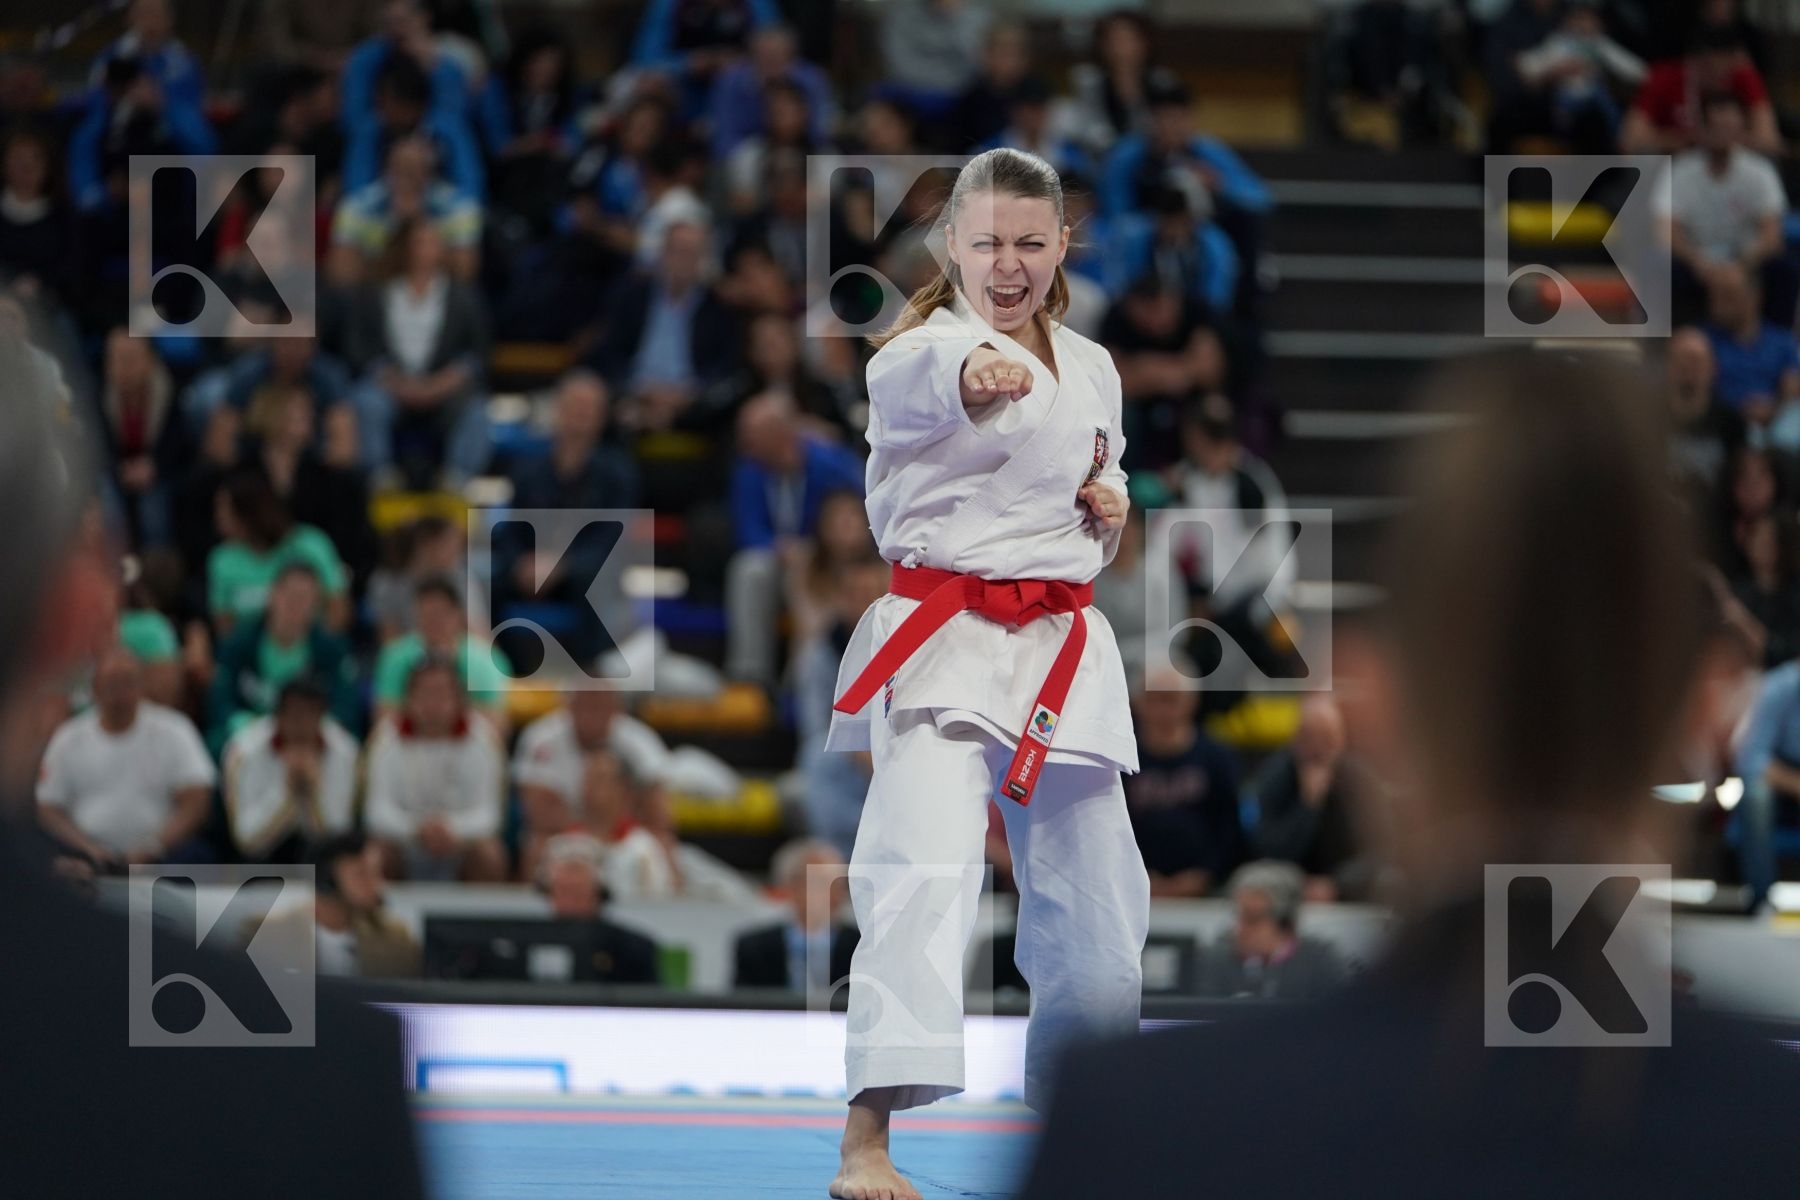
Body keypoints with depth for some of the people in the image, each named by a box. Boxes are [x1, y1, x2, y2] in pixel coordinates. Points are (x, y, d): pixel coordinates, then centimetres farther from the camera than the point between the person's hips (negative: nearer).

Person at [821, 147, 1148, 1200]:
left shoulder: (1092, 370, 13)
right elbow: (929, 378, -35)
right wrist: (974, 371, -59)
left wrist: (1111, 510, 4)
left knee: (1094, 895, 12)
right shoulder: (920, 352, -7)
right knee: (927, 865, -25)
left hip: (1062, 655, 6)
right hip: (941, 640, -6)